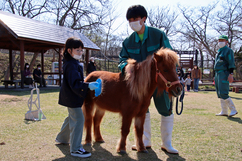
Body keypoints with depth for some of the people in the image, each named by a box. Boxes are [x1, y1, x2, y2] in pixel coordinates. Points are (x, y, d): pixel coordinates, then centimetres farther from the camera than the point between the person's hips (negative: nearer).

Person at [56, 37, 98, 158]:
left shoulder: (71, 63, 11)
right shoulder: (71, 65, -23)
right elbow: (75, 83, -32)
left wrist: (83, 80, 18)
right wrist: (88, 85, -40)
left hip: (70, 97, 11)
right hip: (72, 98, -11)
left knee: (72, 117, 26)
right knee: (78, 119, -9)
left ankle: (61, 138, 43)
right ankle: (75, 149, -3)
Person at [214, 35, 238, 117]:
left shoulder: (228, 50, -5)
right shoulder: (219, 52, 21)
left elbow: (231, 63, -13)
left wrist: (231, 74, -21)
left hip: (224, 74, -9)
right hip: (218, 74, 9)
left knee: (223, 93, -15)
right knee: (220, 94, 8)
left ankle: (233, 110, -5)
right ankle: (224, 111, 13)